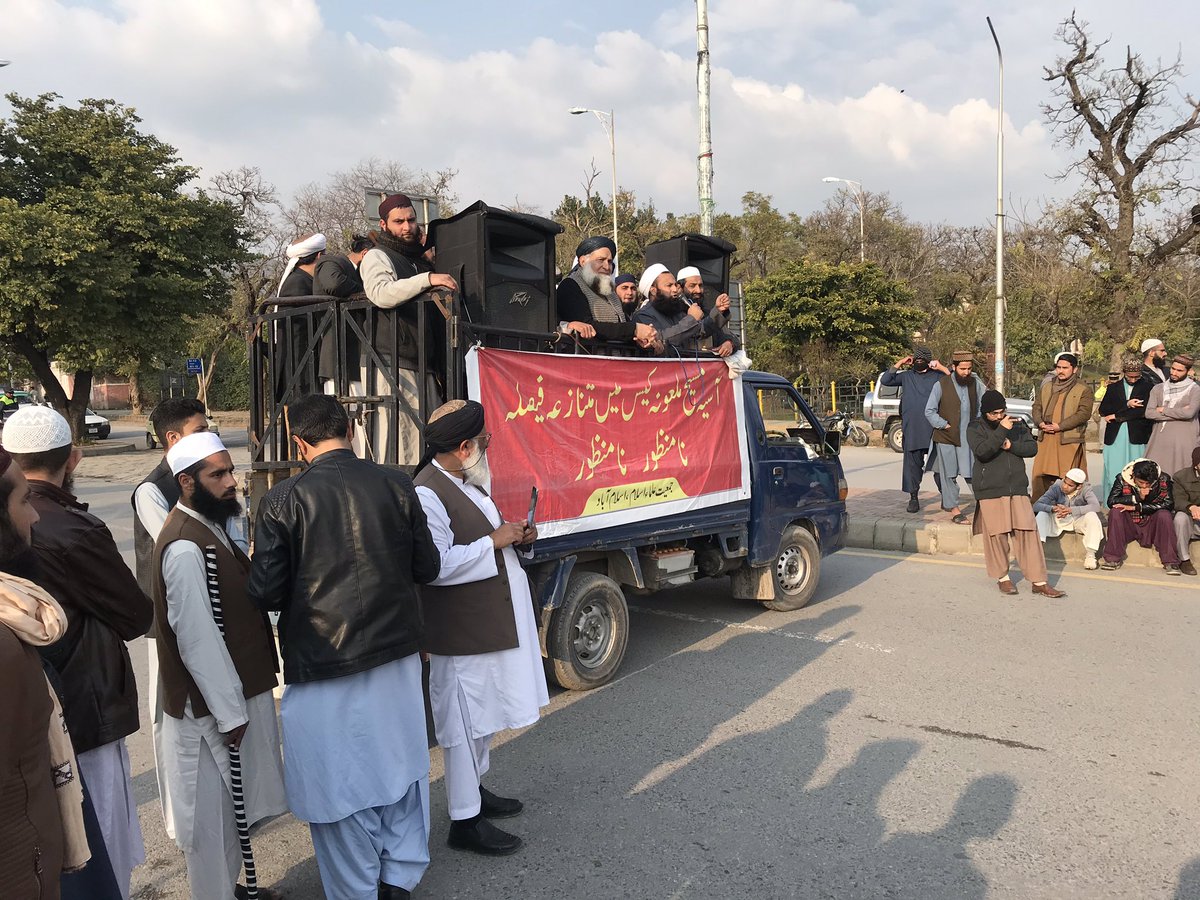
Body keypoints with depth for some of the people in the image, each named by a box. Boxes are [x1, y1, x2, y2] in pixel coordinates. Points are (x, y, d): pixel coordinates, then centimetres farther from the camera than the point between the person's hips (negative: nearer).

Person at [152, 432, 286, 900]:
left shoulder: (209, 525, 6)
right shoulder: (185, 547, -24)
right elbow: (195, 637, -24)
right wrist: (229, 713, -18)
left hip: (236, 690, 10)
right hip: (211, 706, -10)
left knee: (229, 806, 23)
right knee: (211, 813, 8)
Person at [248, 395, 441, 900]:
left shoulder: (284, 501, -13)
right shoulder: (396, 485, -6)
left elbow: (266, 594, -11)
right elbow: (426, 568, 1)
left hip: (323, 668, -3)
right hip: (396, 656, 3)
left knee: (338, 785, 13)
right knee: (400, 765, 21)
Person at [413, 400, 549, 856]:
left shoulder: (468, 482, 9)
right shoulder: (428, 493, -23)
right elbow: (438, 565, -31)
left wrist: (513, 535, 5)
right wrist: (494, 541, -23)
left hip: (492, 622, 10)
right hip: (462, 631, -10)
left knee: (484, 715, 23)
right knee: (465, 722, 3)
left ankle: (474, 789, 41)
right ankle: (465, 820, 18)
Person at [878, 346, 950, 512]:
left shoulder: (937, 376, 8)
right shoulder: (906, 376, 12)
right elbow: (885, 380, 2)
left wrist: (942, 368, -8)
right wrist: (899, 363, -1)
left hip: (933, 427, -1)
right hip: (912, 428, 1)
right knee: (912, 462, 0)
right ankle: (913, 498, 5)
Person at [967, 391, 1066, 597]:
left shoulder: (1016, 424, 11)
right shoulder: (975, 428, -2)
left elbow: (1032, 447, 8)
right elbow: (981, 451, -18)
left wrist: (1011, 445, -9)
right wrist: (1001, 431, -23)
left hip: (1017, 489, 3)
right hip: (990, 491, -3)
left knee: (1027, 531, 0)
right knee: (997, 535, 1)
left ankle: (1039, 582, 5)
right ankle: (1002, 577, 19)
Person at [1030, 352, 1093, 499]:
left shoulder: (1083, 390, 2)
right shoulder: (1045, 388, 18)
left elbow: (1084, 413, -8)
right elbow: (1036, 407, 15)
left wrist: (1059, 426, -16)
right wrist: (1041, 423, -6)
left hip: (1069, 440, -4)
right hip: (1045, 439, 4)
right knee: (1041, 476, 3)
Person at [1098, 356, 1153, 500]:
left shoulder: (1147, 387, 4)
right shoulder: (1113, 387, 14)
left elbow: (1144, 411, -8)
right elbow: (1103, 410, 2)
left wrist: (1117, 416, -6)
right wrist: (1126, 405, -10)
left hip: (1137, 437, -2)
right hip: (1114, 438, 3)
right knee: (1113, 473, 1)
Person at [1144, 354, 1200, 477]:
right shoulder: (1158, 389, 12)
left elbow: (1189, 413, -14)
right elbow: (1149, 413, -1)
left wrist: (1163, 410, -3)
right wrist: (1178, 413, -6)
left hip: (1184, 442, -2)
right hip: (1159, 442, 3)